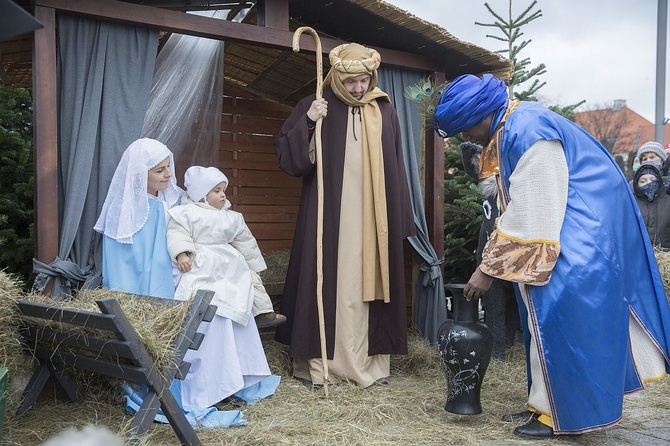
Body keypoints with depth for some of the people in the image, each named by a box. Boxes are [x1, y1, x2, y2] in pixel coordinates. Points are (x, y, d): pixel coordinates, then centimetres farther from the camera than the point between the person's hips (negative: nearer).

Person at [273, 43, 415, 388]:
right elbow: (286, 157, -4)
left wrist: (401, 219, 8)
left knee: (367, 283, 4)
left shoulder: (385, 112, 10)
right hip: (329, 217, -2)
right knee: (325, 281, -3)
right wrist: (307, 123, -19)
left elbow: (395, 169, 11)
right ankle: (316, 363, 5)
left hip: (373, 220, 3)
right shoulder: (315, 107, 2)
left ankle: (368, 362, 12)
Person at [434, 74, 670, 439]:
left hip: (587, 225, -10)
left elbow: (529, 215, -24)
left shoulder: (526, 132, -23)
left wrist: (490, 268, -19)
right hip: (567, 222, 10)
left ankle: (564, 412, 1)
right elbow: (515, 210, 13)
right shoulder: (509, 130, 8)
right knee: (542, 306, 9)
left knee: (560, 308, -11)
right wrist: (491, 260, 11)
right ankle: (546, 404, 16)